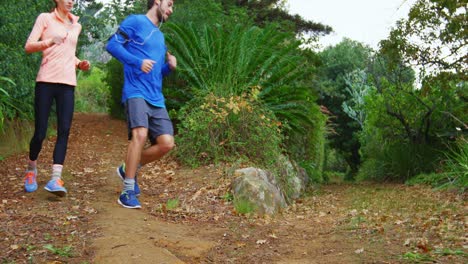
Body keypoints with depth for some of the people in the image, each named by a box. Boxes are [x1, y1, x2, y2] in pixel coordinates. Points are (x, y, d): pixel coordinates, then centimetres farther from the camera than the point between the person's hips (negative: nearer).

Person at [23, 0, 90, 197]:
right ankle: (31, 169, 23)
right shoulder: (45, 18, 4)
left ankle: (55, 178, -16)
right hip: (46, 81, -4)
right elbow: (28, 47, -4)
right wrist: (49, 42, -23)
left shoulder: (76, 25, 19)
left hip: (67, 84, 4)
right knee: (40, 132, -3)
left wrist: (79, 63, 9)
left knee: (64, 131, -11)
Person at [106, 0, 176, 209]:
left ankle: (129, 169, 17)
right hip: (136, 92, -7)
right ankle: (128, 192, -17)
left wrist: (170, 67, 8)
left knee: (166, 143, -6)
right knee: (140, 134, -26)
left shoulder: (160, 36, 25)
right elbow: (112, 44, -8)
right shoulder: (136, 21, 3)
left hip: (156, 98, 7)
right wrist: (137, 61, -19)